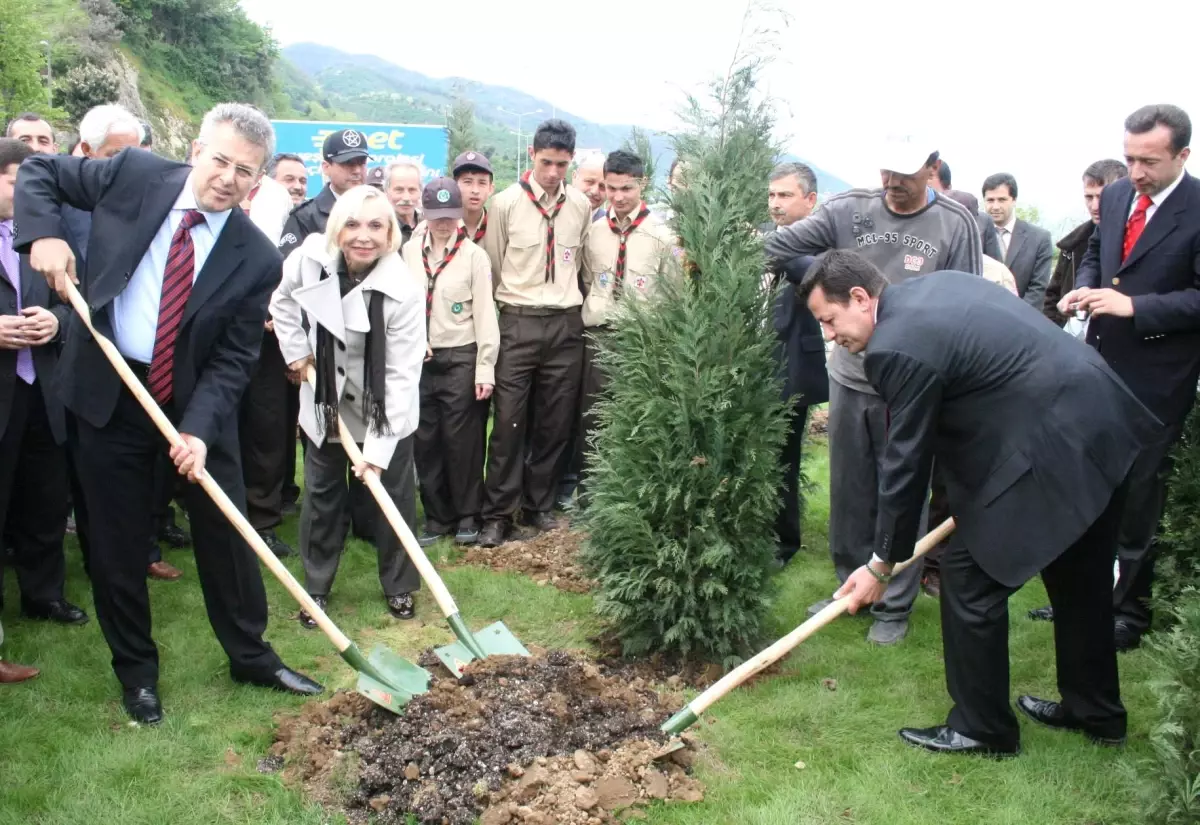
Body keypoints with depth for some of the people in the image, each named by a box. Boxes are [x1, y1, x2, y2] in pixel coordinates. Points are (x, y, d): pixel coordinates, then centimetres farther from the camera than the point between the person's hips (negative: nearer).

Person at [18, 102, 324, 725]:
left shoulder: (256, 258, -11)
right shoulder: (135, 174, -10)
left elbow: (233, 361, -10)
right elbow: (38, 171, 4)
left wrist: (198, 428, -23)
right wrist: (42, 233, -14)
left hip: (198, 397, 0)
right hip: (109, 392, 0)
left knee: (225, 529, 9)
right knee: (116, 538, 9)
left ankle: (250, 655, 29)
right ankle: (136, 668, 28)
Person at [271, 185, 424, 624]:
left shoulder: (403, 292, -28)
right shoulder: (310, 257, -18)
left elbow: (403, 375, -26)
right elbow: (283, 298, 7)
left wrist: (379, 447, -27)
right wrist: (296, 351, 1)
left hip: (385, 408, -3)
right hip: (326, 398, 3)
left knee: (393, 493, 4)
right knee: (321, 493, 10)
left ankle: (398, 586, 24)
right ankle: (315, 587, 27)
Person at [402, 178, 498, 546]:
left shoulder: (474, 255, -3)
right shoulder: (409, 252, 6)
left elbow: (485, 314, -5)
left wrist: (485, 368, -8)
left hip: (461, 359, -3)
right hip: (418, 360, 3)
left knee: (462, 440, 1)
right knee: (426, 441, 7)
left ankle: (467, 515, 16)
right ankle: (436, 517, 19)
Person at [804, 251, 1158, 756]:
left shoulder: (897, 349, -17)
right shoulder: (938, 285, 12)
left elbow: (905, 463, -12)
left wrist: (881, 565, -1)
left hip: (1049, 454, -10)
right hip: (1105, 429, 10)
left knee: (970, 575, 2)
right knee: (1080, 579, 23)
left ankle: (982, 728, 16)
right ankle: (1095, 712, 40)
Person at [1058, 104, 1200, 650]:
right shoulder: (1115, 195, 5)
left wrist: (1134, 306, -23)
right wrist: (1084, 286, -1)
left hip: (1156, 380, -6)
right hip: (1101, 367, 6)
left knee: (1138, 498, 4)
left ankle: (1131, 609, 21)